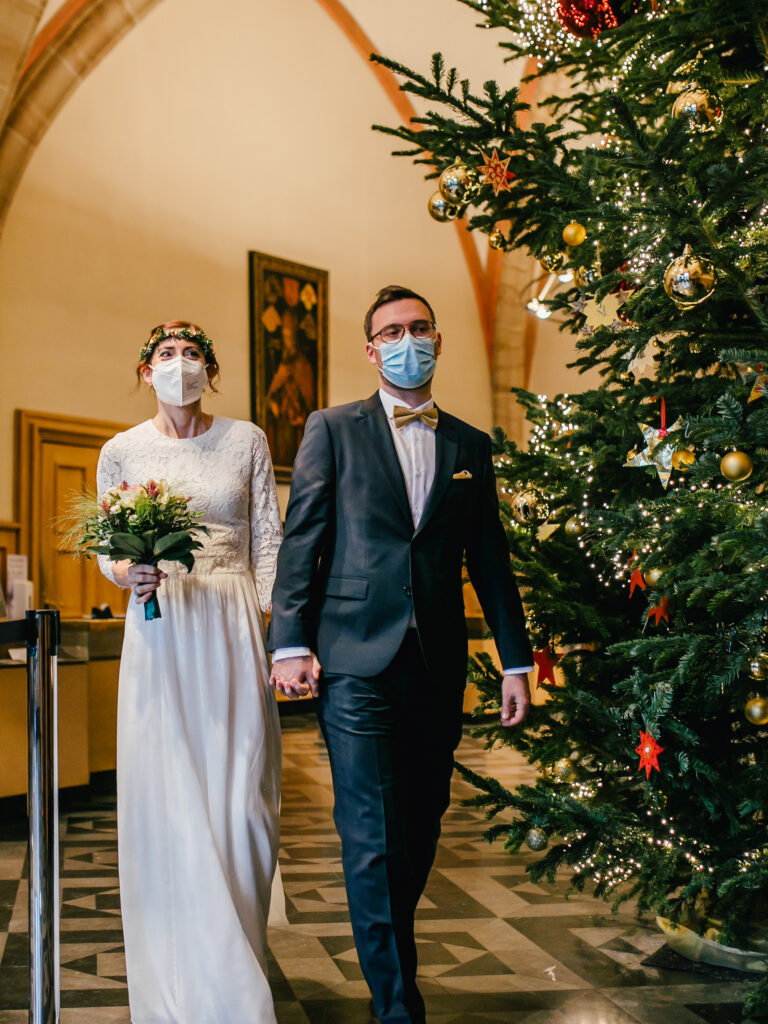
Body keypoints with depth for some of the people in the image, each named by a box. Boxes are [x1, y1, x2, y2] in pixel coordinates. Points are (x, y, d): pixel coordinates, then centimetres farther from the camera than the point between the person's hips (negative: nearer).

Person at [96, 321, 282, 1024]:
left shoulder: (246, 441, 7)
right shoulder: (122, 451, 7)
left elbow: (268, 542, 5)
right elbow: (108, 548, 12)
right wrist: (125, 573, -11)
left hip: (234, 629, 0)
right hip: (159, 630, 0)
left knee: (241, 798, -1)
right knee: (168, 801, 0)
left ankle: (238, 959, 18)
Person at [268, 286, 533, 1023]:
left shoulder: (469, 445, 14)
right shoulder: (331, 430, 6)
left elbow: (489, 559, 14)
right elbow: (301, 540, 0)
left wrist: (515, 659, 12)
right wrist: (290, 642, -9)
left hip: (438, 666, 4)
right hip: (356, 659, -3)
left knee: (421, 830, 11)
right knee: (372, 836, -4)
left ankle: (390, 955, 33)